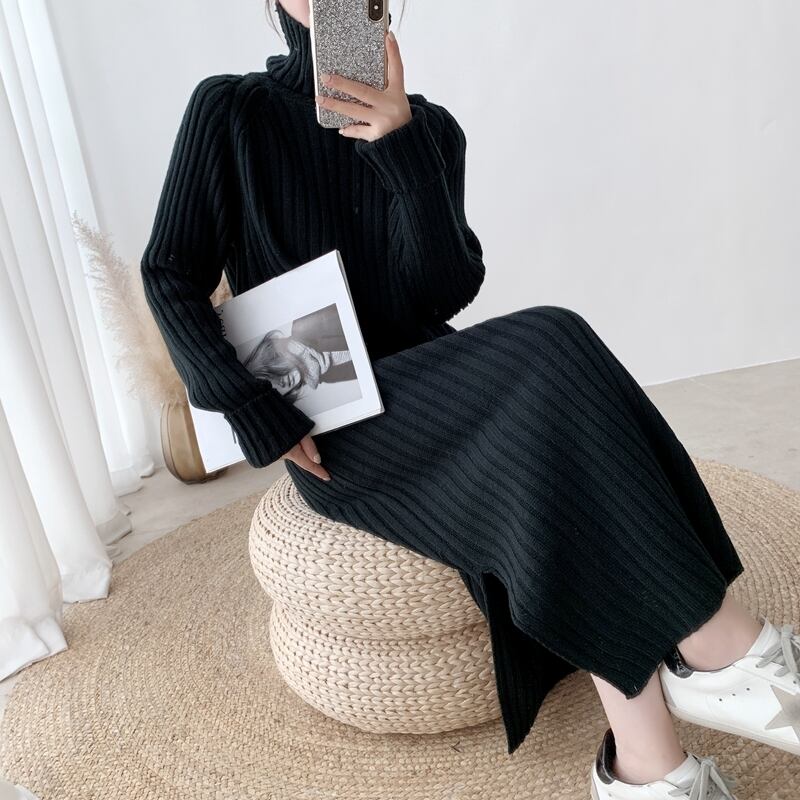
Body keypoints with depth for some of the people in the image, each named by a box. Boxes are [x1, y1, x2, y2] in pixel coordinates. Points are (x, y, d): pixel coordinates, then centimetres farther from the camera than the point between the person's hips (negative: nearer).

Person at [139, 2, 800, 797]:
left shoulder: (429, 127, 8)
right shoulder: (229, 110, 0)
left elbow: (450, 290, -5)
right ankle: (722, 649, -16)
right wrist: (256, 412, -15)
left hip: (427, 386, 5)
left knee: (562, 434, -27)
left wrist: (402, 147, -18)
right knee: (547, 352, -28)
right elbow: (169, 275, -4)